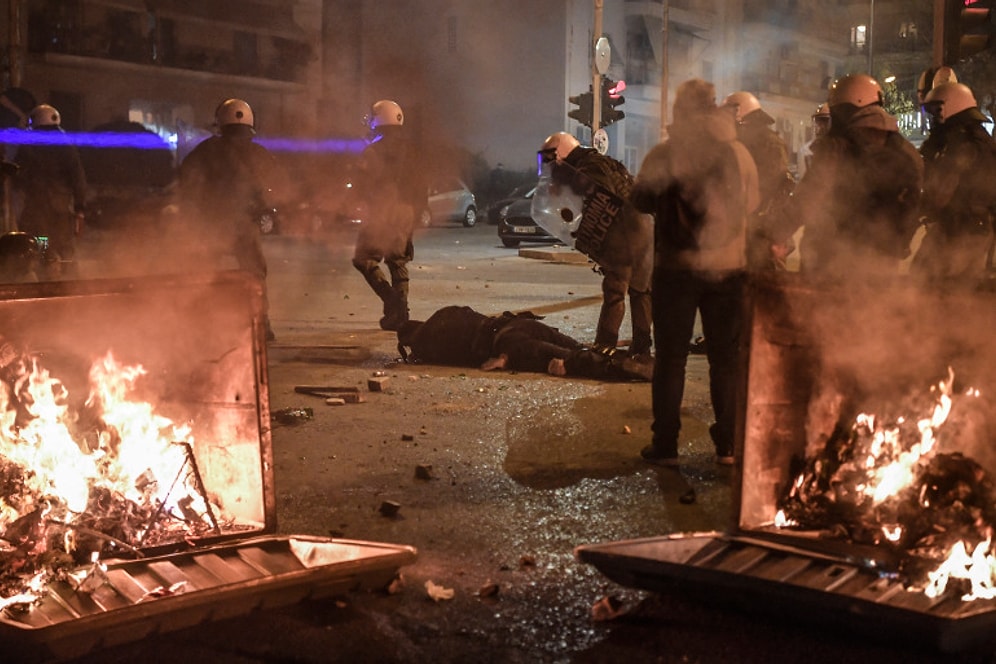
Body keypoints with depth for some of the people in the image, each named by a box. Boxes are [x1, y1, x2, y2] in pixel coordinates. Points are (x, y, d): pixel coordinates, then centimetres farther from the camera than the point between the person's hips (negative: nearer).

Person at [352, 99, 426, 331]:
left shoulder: (374, 150, -10)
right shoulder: (410, 149, 7)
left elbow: (364, 186, -8)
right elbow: (421, 184, 11)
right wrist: (417, 209, 20)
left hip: (382, 212, -6)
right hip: (406, 213, 6)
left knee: (364, 259, -1)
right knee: (398, 261, 14)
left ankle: (392, 299, -18)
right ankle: (400, 312, 9)